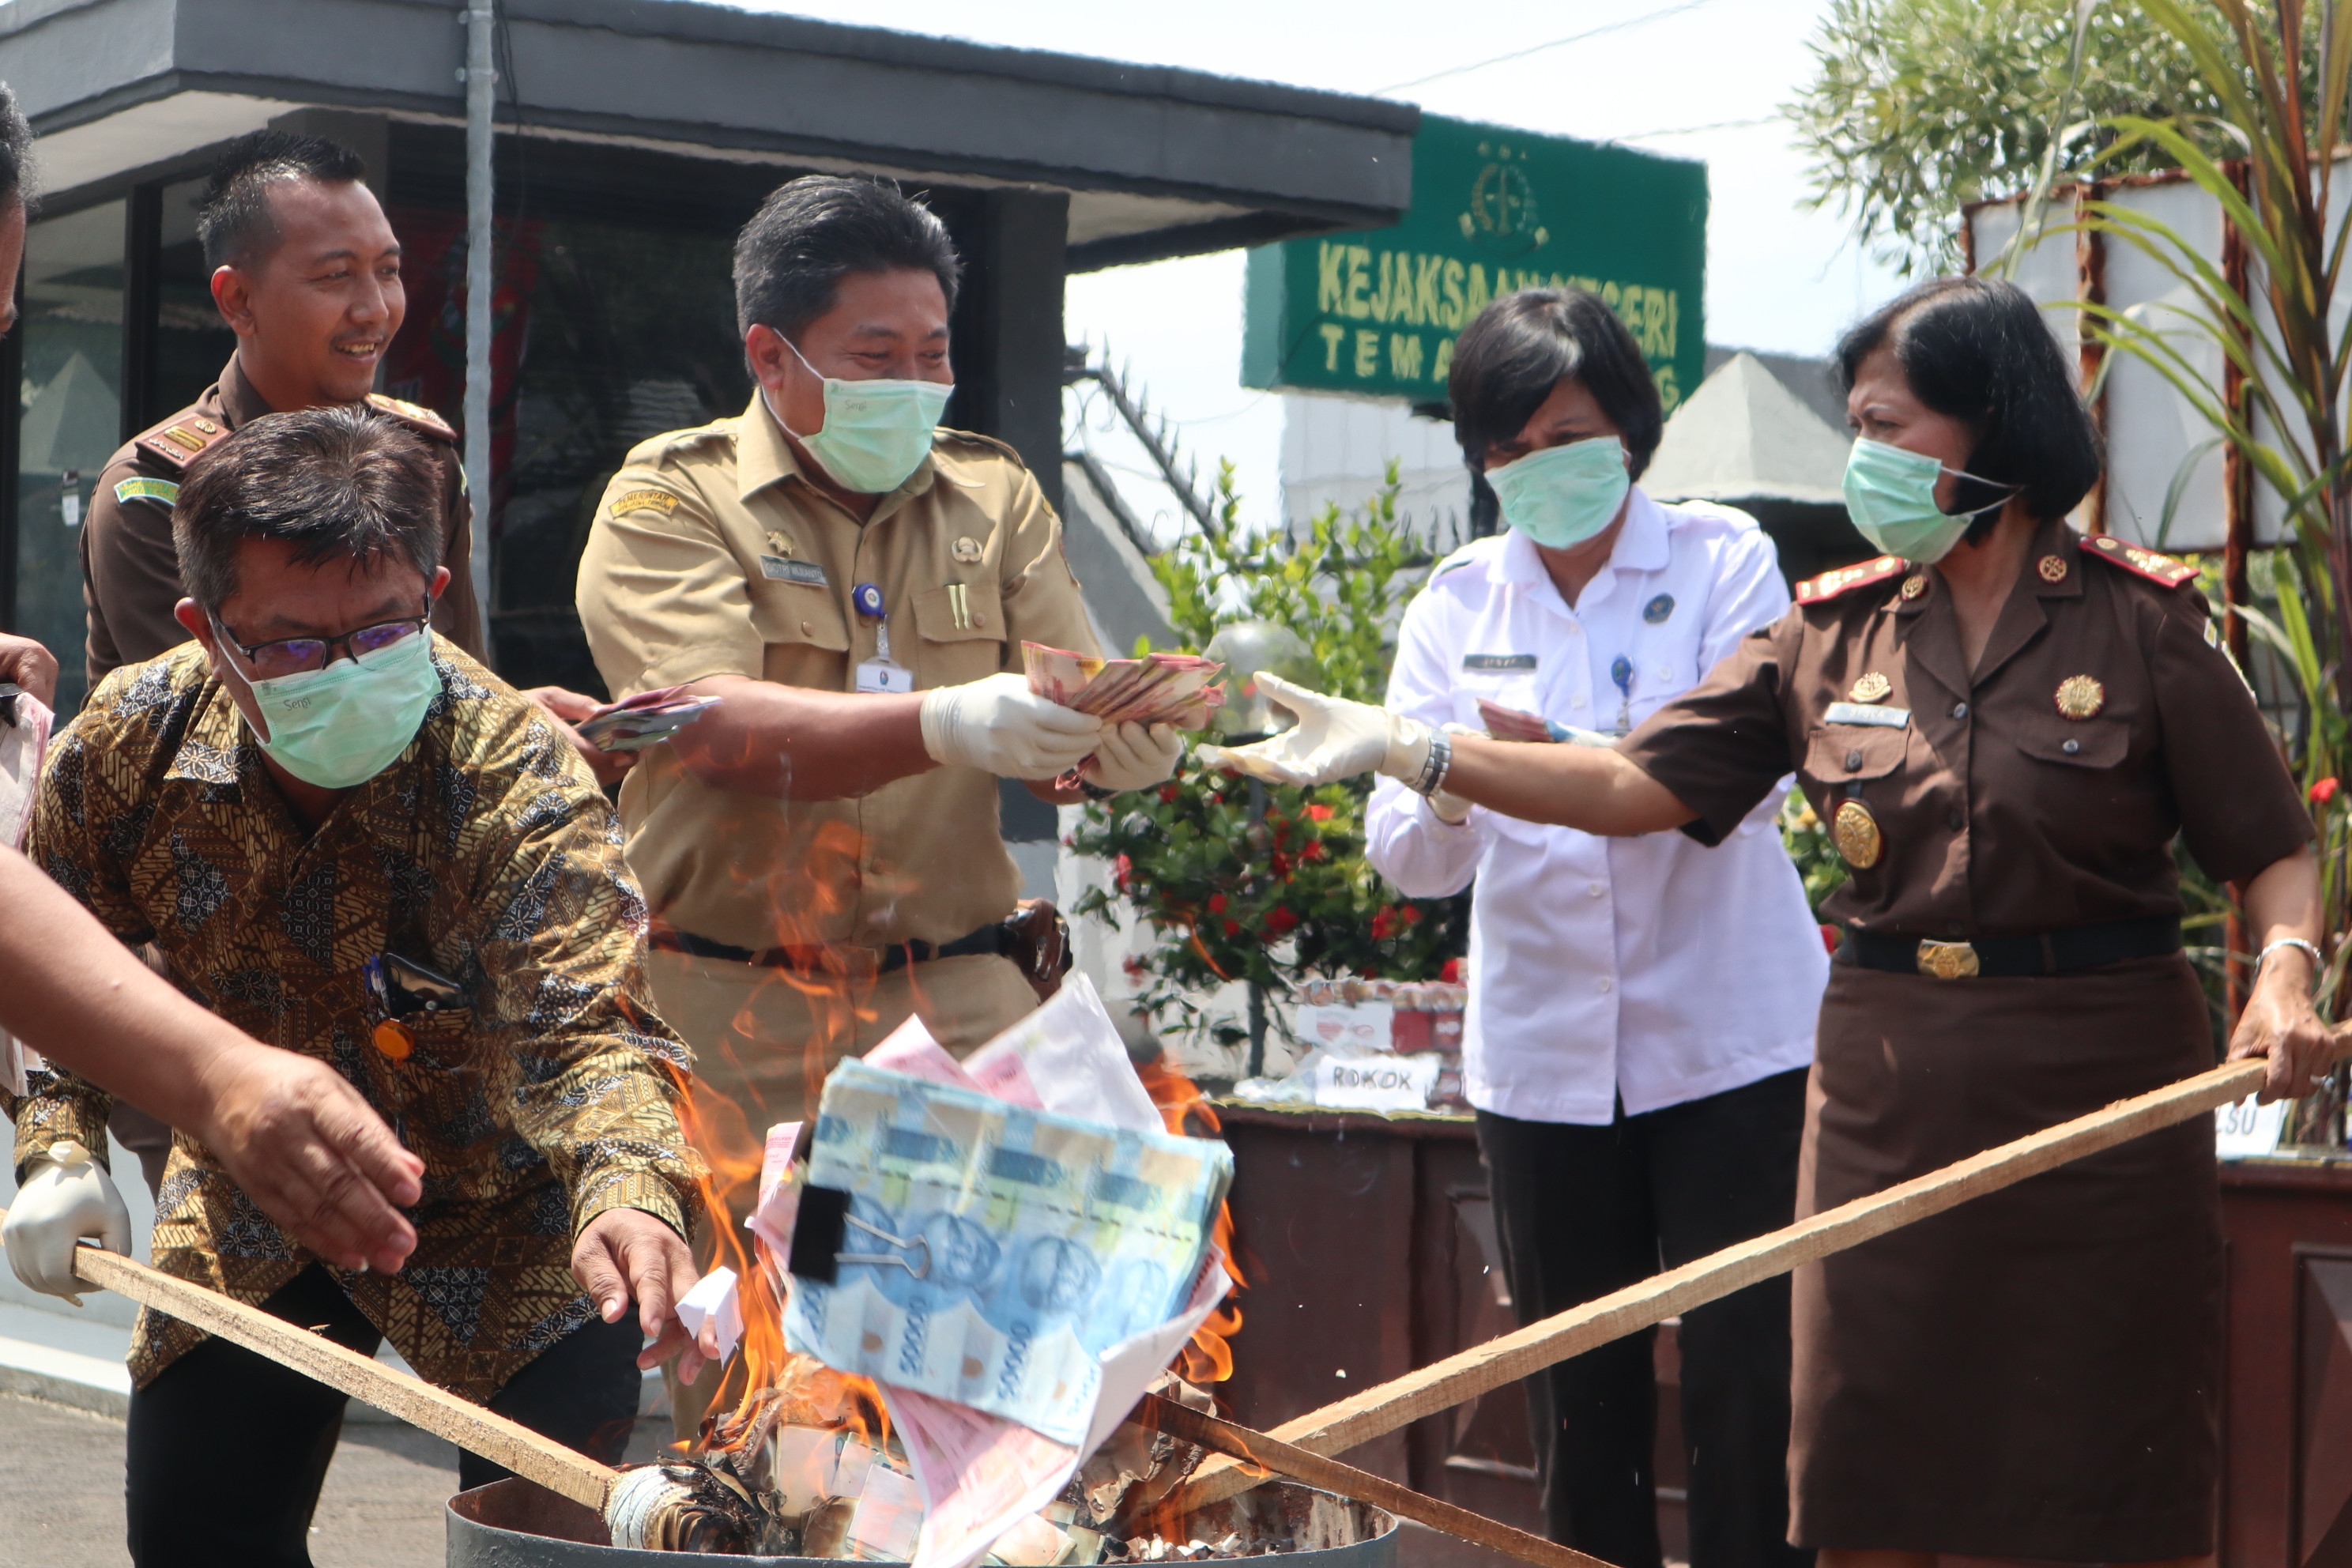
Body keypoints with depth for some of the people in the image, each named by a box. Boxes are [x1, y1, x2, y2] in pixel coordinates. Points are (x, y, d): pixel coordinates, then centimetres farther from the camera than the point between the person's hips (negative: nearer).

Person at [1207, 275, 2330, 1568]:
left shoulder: (2142, 623, -2)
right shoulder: (1834, 634, 7)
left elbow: (2269, 846, -1)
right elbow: (1639, 783, 2)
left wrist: (2285, 971, -21)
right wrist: (1410, 749, -6)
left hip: (2101, 1082, -3)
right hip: (1890, 1086, 3)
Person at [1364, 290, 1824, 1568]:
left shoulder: (1722, 560, -1)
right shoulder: (1458, 603, 5)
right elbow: (1404, 856, -4)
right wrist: (1448, 799, -28)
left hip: (1726, 1040, -2)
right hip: (1541, 1049, 3)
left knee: (1744, 1383, -3)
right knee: (1578, 1398, 9)